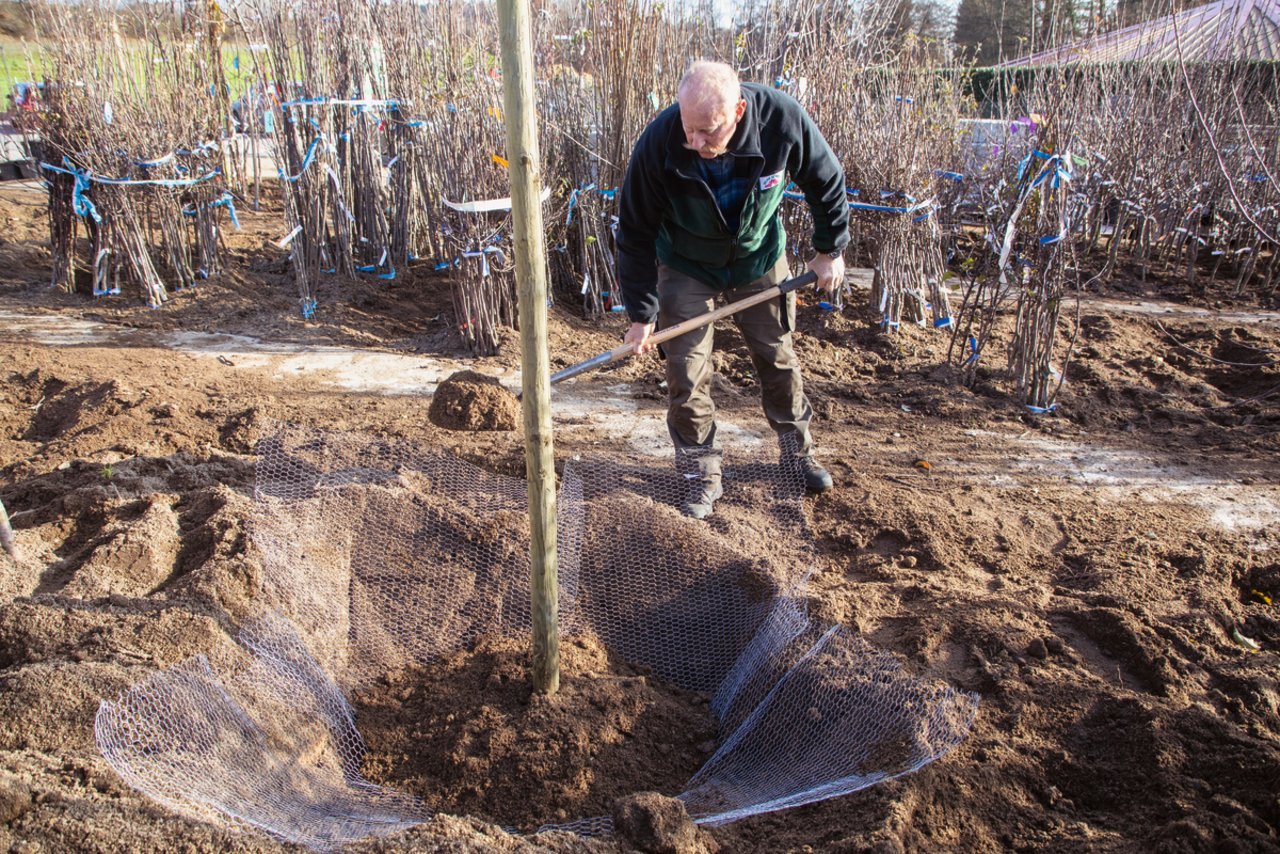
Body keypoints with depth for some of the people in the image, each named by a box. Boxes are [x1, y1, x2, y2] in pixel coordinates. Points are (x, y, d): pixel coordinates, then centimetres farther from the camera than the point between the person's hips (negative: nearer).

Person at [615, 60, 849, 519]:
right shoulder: (658, 142, -32)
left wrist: (830, 249, 0)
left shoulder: (782, 118, -29)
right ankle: (702, 475, 14)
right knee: (686, 373, -5)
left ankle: (798, 450, 35)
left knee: (777, 357, 12)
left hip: (759, 258, 1)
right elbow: (635, 233, -19)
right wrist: (642, 314, -17)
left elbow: (826, 181, -7)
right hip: (686, 267, -1)